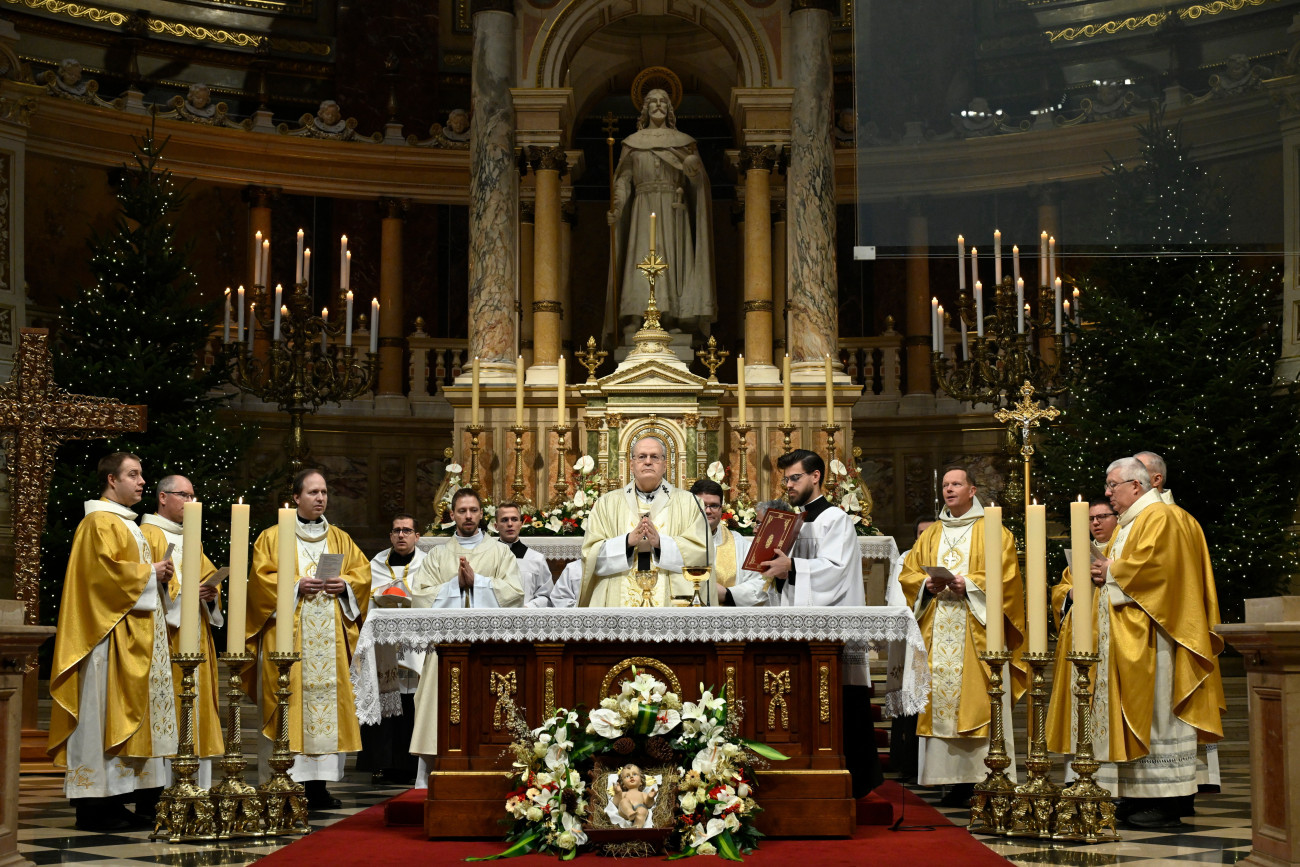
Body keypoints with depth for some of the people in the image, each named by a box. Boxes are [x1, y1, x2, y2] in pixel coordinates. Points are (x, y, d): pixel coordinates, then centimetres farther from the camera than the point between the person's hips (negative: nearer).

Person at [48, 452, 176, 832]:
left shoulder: (125, 523, 22)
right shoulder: (100, 522, -9)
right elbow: (102, 570, -22)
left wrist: (159, 573, 9)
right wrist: (148, 573, -12)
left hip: (137, 636, 10)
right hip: (111, 633, -10)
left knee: (131, 715, 7)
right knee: (105, 713, -10)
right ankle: (96, 804, -8)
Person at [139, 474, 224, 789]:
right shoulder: (148, 535, -1)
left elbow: (209, 575, 21)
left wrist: (210, 594, -1)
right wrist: (180, 593, -19)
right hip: (165, 635, -8)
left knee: (197, 706, 4)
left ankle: (198, 785, 4)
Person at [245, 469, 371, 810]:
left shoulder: (340, 539, 18)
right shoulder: (272, 538, 7)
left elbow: (363, 572, 13)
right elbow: (261, 578, -3)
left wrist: (345, 584, -7)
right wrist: (296, 585, -15)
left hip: (330, 638, 4)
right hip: (288, 634, -4)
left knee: (328, 699, -1)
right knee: (290, 700, -10)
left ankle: (319, 785, 1)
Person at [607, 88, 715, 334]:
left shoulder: (683, 141, 11)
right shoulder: (633, 142, 11)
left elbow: (698, 182, 6)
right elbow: (623, 180, 6)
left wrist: (695, 171, -18)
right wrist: (617, 208, -9)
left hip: (674, 212, 1)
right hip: (644, 210, -1)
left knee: (674, 258, -6)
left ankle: (674, 319, -7)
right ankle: (642, 321, -15)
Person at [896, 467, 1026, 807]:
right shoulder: (930, 536, 20)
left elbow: (1006, 577, -4)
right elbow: (908, 573, 15)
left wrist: (969, 585, -16)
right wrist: (926, 585, -5)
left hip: (978, 632, -4)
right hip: (939, 633, 4)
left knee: (980, 702, -9)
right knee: (942, 701, -2)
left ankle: (988, 780, -8)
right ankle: (957, 782, 1)